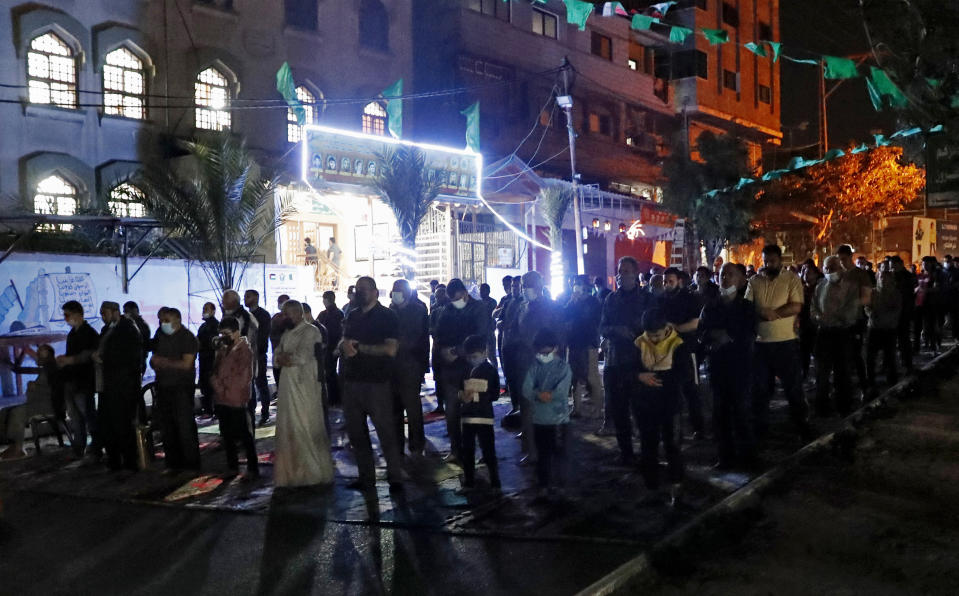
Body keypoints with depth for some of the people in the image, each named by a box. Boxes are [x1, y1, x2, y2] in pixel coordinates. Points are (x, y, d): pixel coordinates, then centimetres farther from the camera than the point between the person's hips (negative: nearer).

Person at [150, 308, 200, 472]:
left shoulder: (187, 338, -6)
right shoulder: (162, 337, 15)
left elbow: (186, 364, -13)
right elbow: (154, 360, 18)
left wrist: (164, 362, -9)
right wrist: (155, 362, -5)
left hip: (182, 387, -7)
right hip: (164, 386, 7)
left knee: (185, 426, -5)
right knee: (166, 427, 7)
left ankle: (191, 464, 3)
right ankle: (173, 463, 16)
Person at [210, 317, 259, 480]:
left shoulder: (244, 350, -10)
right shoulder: (223, 349, 12)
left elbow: (243, 378, -15)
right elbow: (216, 372, 15)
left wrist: (225, 388, -11)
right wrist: (217, 383, -4)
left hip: (237, 401, -7)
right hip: (221, 400, 7)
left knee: (245, 436, 1)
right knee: (227, 436, 15)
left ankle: (253, 468, 9)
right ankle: (232, 466, 27)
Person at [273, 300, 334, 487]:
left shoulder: (311, 331, -8)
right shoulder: (287, 333, 17)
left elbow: (302, 356, -17)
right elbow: (277, 355, 9)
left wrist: (285, 357, -2)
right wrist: (291, 358, -11)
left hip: (305, 387, -8)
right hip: (287, 386, 8)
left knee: (307, 428, -2)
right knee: (288, 428, 10)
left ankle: (315, 472, 7)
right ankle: (292, 470, 20)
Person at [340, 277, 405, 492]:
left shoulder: (387, 316, -5)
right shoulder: (352, 315, 15)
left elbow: (391, 349, -15)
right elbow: (342, 343, 17)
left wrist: (359, 347, -15)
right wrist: (344, 345, -8)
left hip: (377, 383, -7)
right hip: (352, 381, 7)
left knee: (386, 432, -2)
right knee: (356, 432, 12)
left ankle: (395, 478, 9)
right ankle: (366, 478, 23)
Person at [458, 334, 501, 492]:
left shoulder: (491, 371, -3)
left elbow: (495, 395, -6)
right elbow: (459, 390, 14)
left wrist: (476, 396, -17)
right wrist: (462, 395, -9)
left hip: (484, 417, -4)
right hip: (467, 416, 4)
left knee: (489, 451, -3)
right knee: (467, 451, 10)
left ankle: (495, 482, 8)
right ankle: (468, 481, 23)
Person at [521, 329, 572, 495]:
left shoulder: (563, 367, -5)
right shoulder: (534, 366, 0)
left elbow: (560, 393, -16)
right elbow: (526, 390, -8)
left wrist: (537, 394, -15)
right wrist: (542, 395, -20)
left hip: (558, 418, -1)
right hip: (538, 418, 1)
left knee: (559, 452, 7)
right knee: (542, 453, 12)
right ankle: (543, 484, 24)